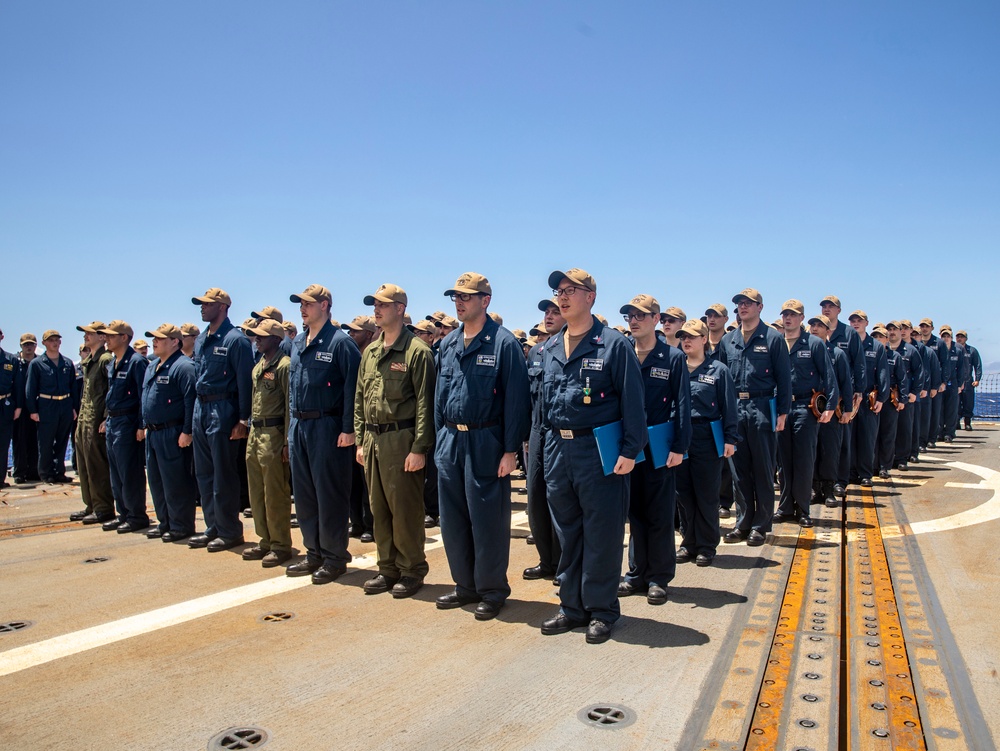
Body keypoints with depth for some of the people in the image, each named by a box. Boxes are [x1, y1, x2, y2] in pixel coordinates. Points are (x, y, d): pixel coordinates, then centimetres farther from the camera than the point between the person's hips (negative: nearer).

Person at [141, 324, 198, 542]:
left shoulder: (183, 366, -15)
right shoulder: (152, 366, 16)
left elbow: (190, 401, -21)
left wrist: (187, 432, -24)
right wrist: (145, 426, 20)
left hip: (172, 434, -10)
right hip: (152, 433, 10)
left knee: (175, 482, -3)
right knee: (156, 481, 16)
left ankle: (181, 526, 8)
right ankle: (164, 522, 27)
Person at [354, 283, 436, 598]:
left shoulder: (417, 351, -8)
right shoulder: (370, 352, 14)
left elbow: (424, 404, -12)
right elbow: (359, 400, 17)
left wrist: (419, 448, -16)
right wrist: (360, 440, 12)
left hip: (400, 439, -7)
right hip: (373, 440, 7)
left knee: (405, 509, 0)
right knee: (379, 508, 12)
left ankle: (412, 570, 14)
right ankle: (388, 568, 24)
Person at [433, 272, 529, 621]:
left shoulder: (503, 343, -8)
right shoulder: (447, 344, 11)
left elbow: (515, 399, -11)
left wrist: (510, 450, -14)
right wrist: (441, 439, 12)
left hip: (485, 443, -6)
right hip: (450, 441, 7)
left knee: (487, 519, 2)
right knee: (452, 518, 11)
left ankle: (492, 589, 17)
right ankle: (465, 585, 26)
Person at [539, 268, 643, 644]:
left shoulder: (614, 344, -7)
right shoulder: (550, 348, 11)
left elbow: (631, 401, -8)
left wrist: (630, 451, -13)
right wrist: (548, 444, 12)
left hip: (598, 449, -6)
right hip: (557, 448, 6)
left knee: (601, 534, 3)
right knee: (567, 532, 13)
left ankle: (601, 610, 17)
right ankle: (572, 606, 25)